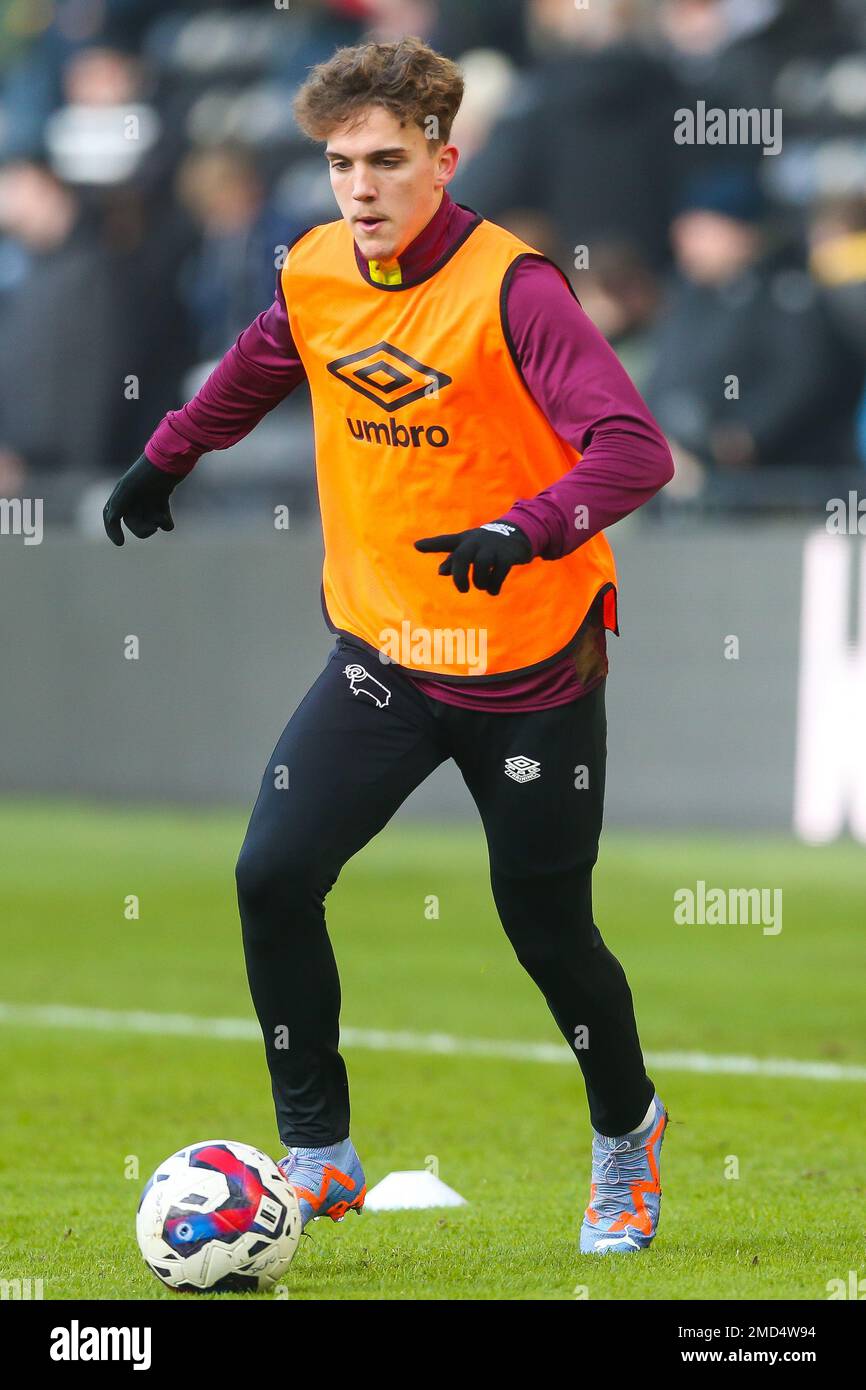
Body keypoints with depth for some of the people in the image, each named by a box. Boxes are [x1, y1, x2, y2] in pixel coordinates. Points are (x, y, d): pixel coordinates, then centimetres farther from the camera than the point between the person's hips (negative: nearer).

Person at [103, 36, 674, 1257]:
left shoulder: (510, 288, -21)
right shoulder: (316, 272, -3)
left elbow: (634, 450, -30)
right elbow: (259, 368, 22)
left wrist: (524, 531, -45)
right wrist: (167, 458, 31)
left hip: (531, 672, -5)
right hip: (382, 652, 5)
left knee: (548, 929, 4)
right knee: (273, 875, -11)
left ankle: (627, 1136, 33)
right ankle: (320, 1160, 1)